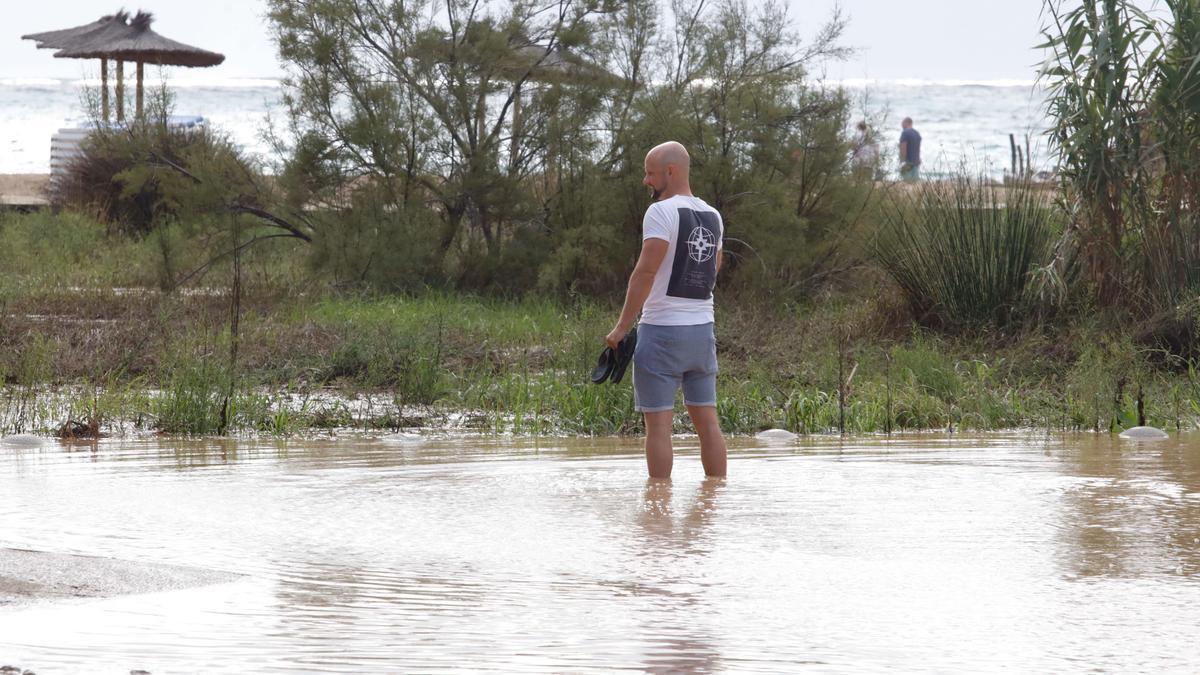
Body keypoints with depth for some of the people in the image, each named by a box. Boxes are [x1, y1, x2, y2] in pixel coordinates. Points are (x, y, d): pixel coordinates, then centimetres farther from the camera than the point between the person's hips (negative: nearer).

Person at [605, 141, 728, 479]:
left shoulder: (662, 212, -12)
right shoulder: (713, 216, 11)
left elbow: (645, 272, -18)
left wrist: (622, 327, -16)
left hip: (662, 329, -7)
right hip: (703, 328, 7)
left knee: (659, 423, -4)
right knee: (707, 420, 10)